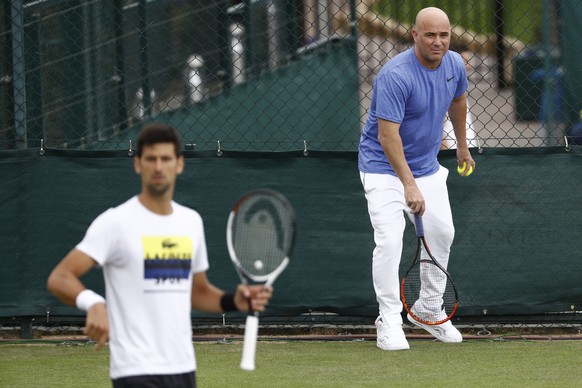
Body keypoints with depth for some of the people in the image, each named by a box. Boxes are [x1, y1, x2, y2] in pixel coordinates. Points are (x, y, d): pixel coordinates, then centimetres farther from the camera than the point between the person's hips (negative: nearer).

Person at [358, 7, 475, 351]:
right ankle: (389, 321, -11)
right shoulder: (396, 76, -29)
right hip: (384, 166, -7)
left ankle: (428, 310, 28)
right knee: (389, 240, -19)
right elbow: (387, 135, -33)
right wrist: (409, 185, -40)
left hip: (427, 165, 7)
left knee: (443, 233, 10)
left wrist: (462, 146, 28)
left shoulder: (455, 65, -5)